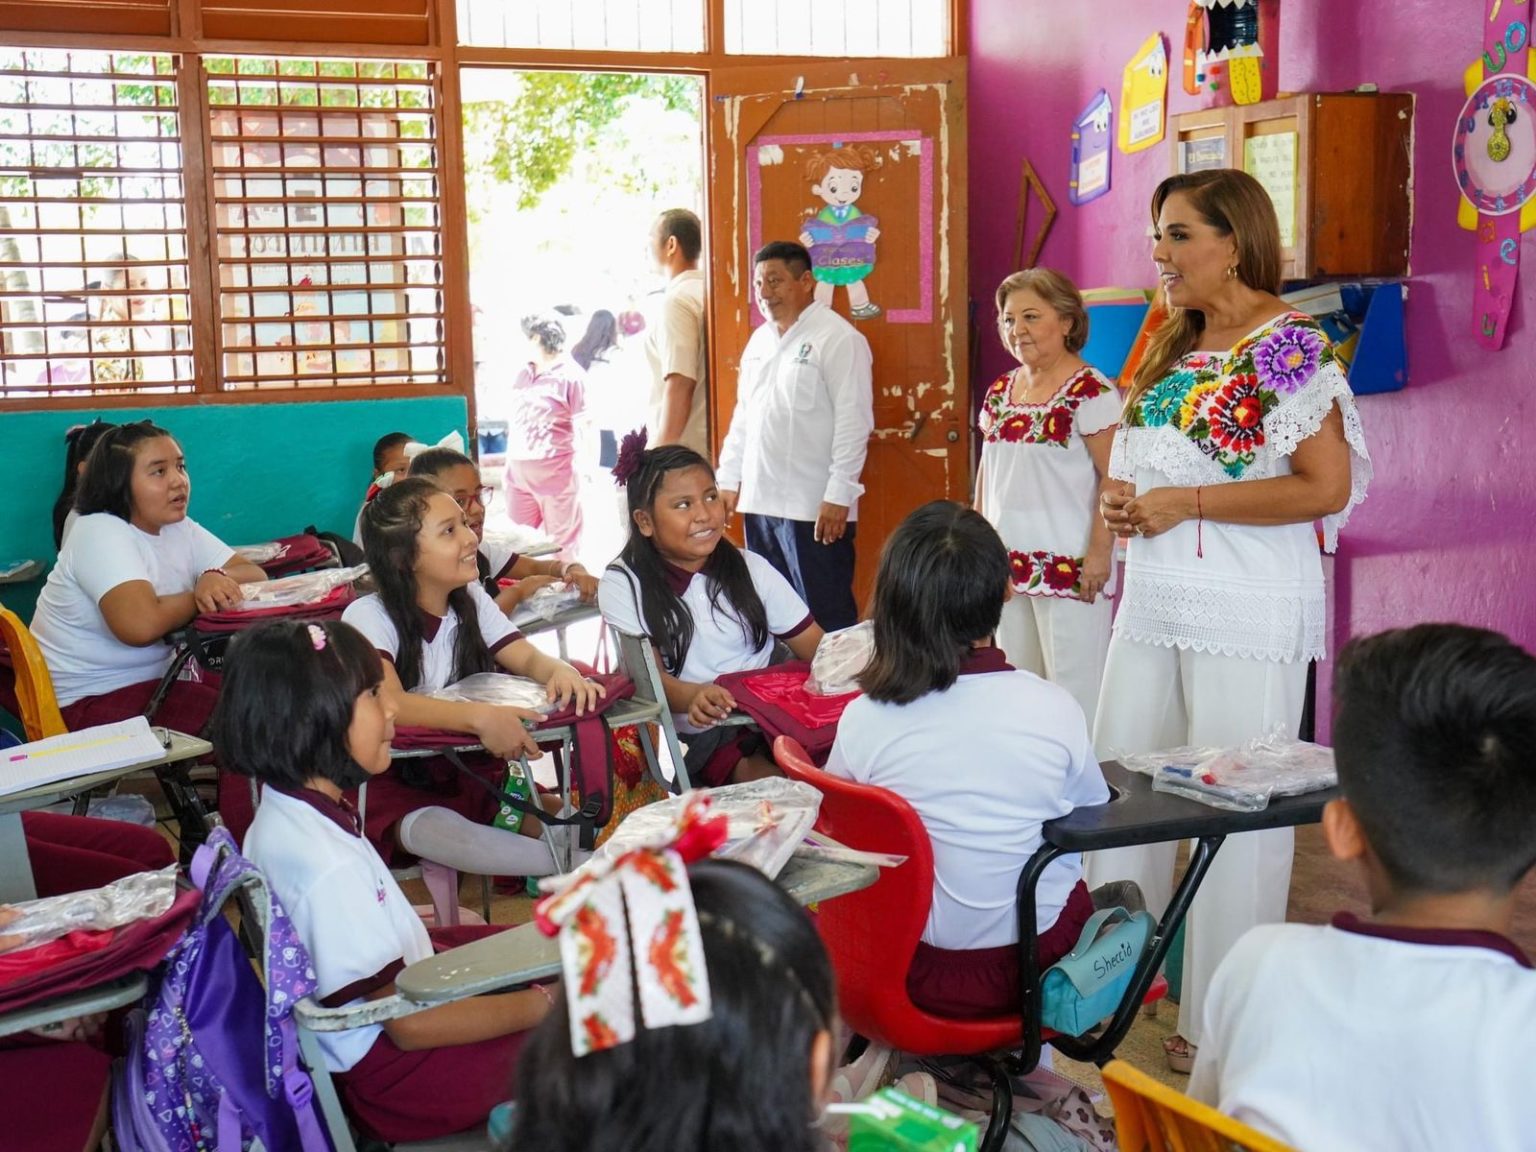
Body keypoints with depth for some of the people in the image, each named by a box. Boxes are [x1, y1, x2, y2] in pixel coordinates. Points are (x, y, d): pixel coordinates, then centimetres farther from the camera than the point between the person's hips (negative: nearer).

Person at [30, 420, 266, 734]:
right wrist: (201, 595, -15)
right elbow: (141, 624, -33)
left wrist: (217, 578, -22)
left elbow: (256, 577, 0)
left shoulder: (179, 528, 7)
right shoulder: (99, 533, -17)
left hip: (156, 678, 8)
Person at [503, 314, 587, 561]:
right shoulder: (523, 374, 12)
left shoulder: (570, 376, -9)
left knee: (562, 545, 2)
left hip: (556, 473, -7)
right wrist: (510, 460, 22)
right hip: (518, 472, 7)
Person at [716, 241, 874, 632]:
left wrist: (838, 495, -17)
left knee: (826, 620, -2)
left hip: (815, 508, -7)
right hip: (759, 501, 7)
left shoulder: (838, 338, -7)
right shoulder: (759, 340, 16)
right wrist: (729, 479, 15)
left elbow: (853, 422, -13)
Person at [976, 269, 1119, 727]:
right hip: (1008, 563, 7)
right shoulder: (999, 391, 12)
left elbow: (1114, 478, -13)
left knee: (1075, 690, -3)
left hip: (1069, 565, -7)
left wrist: (1100, 552, -17)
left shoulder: (1091, 392, -11)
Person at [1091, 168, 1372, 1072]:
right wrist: (1125, 493, 2)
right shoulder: (1175, 342, 13)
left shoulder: (1288, 344, -11)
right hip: (1154, 602, 8)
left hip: (1248, 614, -8)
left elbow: (1328, 487, -18)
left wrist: (1186, 502, -17)